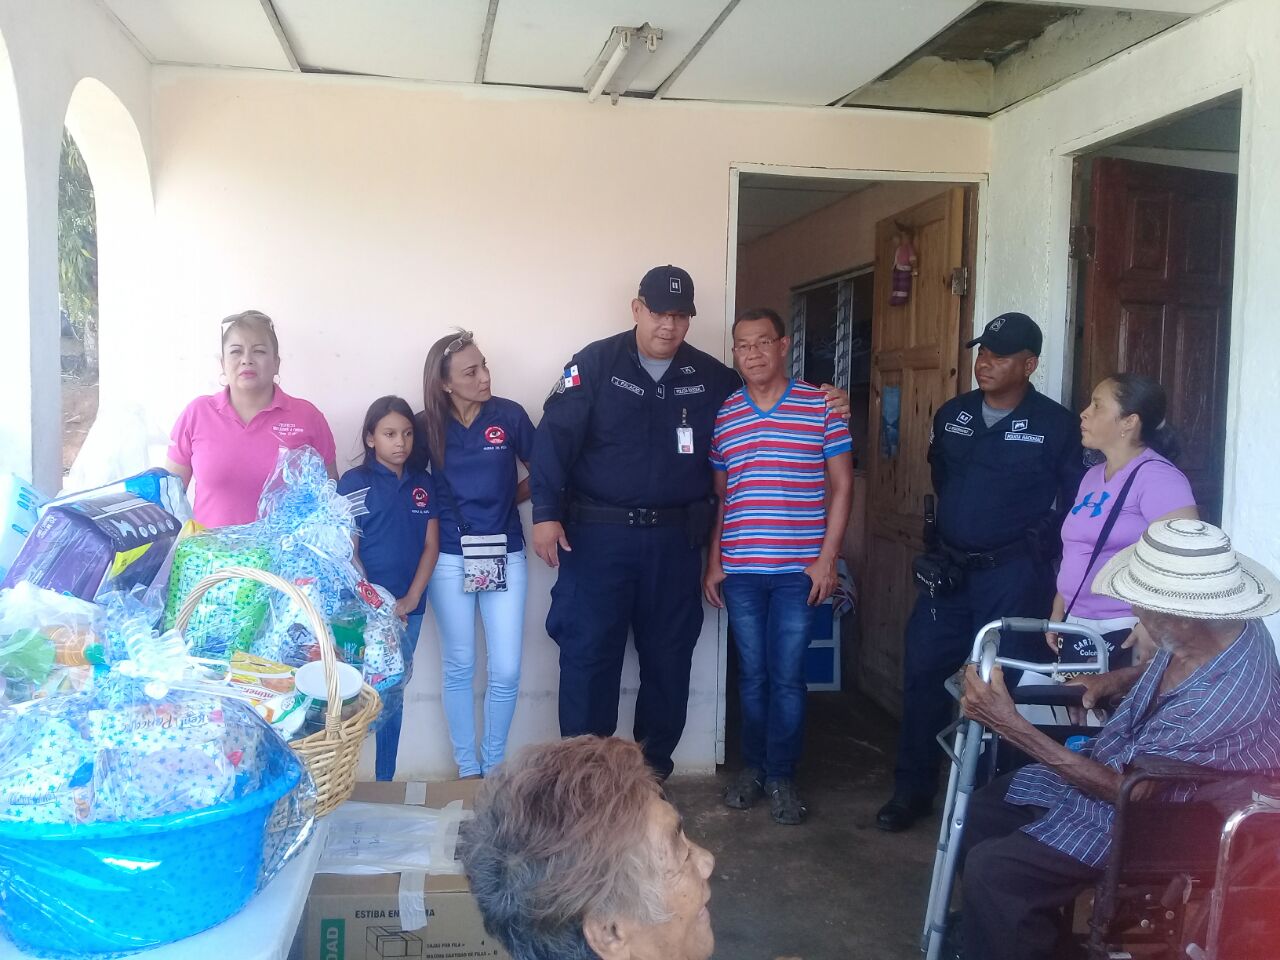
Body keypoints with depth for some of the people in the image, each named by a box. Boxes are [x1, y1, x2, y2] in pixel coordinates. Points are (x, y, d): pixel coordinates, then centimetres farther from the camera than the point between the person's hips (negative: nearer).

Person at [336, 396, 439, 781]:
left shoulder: (423, 483, 8)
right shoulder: (354, 482, -4)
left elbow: (431, 545, 6)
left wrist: (410, 599, -5)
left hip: (408, 608, 4)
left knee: (393, 695, 12)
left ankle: (385, 780, 22)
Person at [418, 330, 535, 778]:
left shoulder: (509, 415, -4)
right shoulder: (426, 425, -2)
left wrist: (508, 499, -1)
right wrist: (439, 511, -3)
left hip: (505, 556, 0)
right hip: (450, 559, 0)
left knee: (506, 671, 1)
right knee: (459, 667, 9)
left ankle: (494, 765, 20)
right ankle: (467, 769, 22)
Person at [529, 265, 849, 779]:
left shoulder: (711, 376, 7)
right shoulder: (595, 364, -3)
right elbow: (554, 437, -8)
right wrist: (547, 513, -17)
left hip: (674, 541, 3)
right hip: (598, 535, -3)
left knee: (668, 658, 11)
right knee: (588, 654, -1)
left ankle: (653, 768, 27)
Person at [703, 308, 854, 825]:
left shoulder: (821, 406, -1)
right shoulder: (723, 415, 7)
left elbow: (841, 486, 0)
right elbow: (717, 494, 11)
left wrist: (828, 558, -6)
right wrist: (712, 562, 7)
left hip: (800, 570, -2)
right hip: (739, 571, 2)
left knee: (788, 677, 3)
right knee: (752, 674, 11)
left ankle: (782, 777, 17)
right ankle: (752, 767, 26)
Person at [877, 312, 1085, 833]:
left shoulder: (1056, 425, -7)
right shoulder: (951, 415, 7)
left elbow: (1076, 502, -4)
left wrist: (1034, 545, -4)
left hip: (1013, 577, -4)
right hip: (948, 571, 5)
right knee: (923, 673, 5)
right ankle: (912, 789, 19)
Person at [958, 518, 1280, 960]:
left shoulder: (1224, 701, -36)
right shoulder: (1222, 626, -11)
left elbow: (1123, 788, -26)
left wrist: (1010, 724, -29)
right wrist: (1112, 681, -3)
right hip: (1108, 766, 9)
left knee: (990, 870, -18)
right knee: (978, 810, 12)